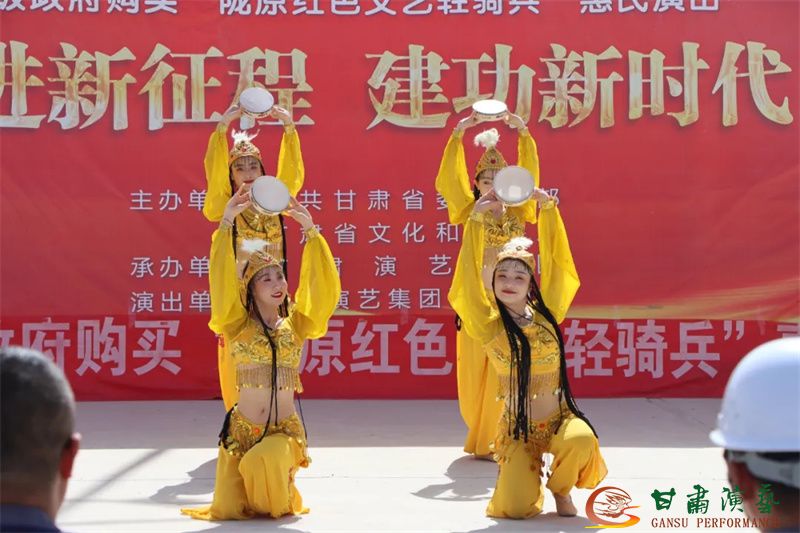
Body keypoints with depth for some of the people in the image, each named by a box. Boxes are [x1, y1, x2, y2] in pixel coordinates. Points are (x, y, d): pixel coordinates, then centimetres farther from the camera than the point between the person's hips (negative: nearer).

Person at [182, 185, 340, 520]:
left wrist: (310, 232, -13)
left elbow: (323, 289, -7)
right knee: (227, 511, -8)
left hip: (285, 431, 0)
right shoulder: (239, 326, 0)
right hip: (241, 429, 0)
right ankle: (248, 483, 28)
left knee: (266, 459, -32)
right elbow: (222, 281, -12)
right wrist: (226, 224, -20)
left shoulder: (295, 325, 4)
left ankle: (280, 502, 3)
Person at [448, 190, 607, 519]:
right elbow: (469, 280, -18)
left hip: (559, 417, 2)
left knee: (582, 440, -34)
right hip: (518, 428, -2)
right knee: (515, 508, -19)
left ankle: (560, 489, 2)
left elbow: (555, 261, -3)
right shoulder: (490, 326, -7)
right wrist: (476, 219, -24)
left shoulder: (545, 314, 1)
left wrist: (548, 207, -11)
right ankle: (525, 474, 20)